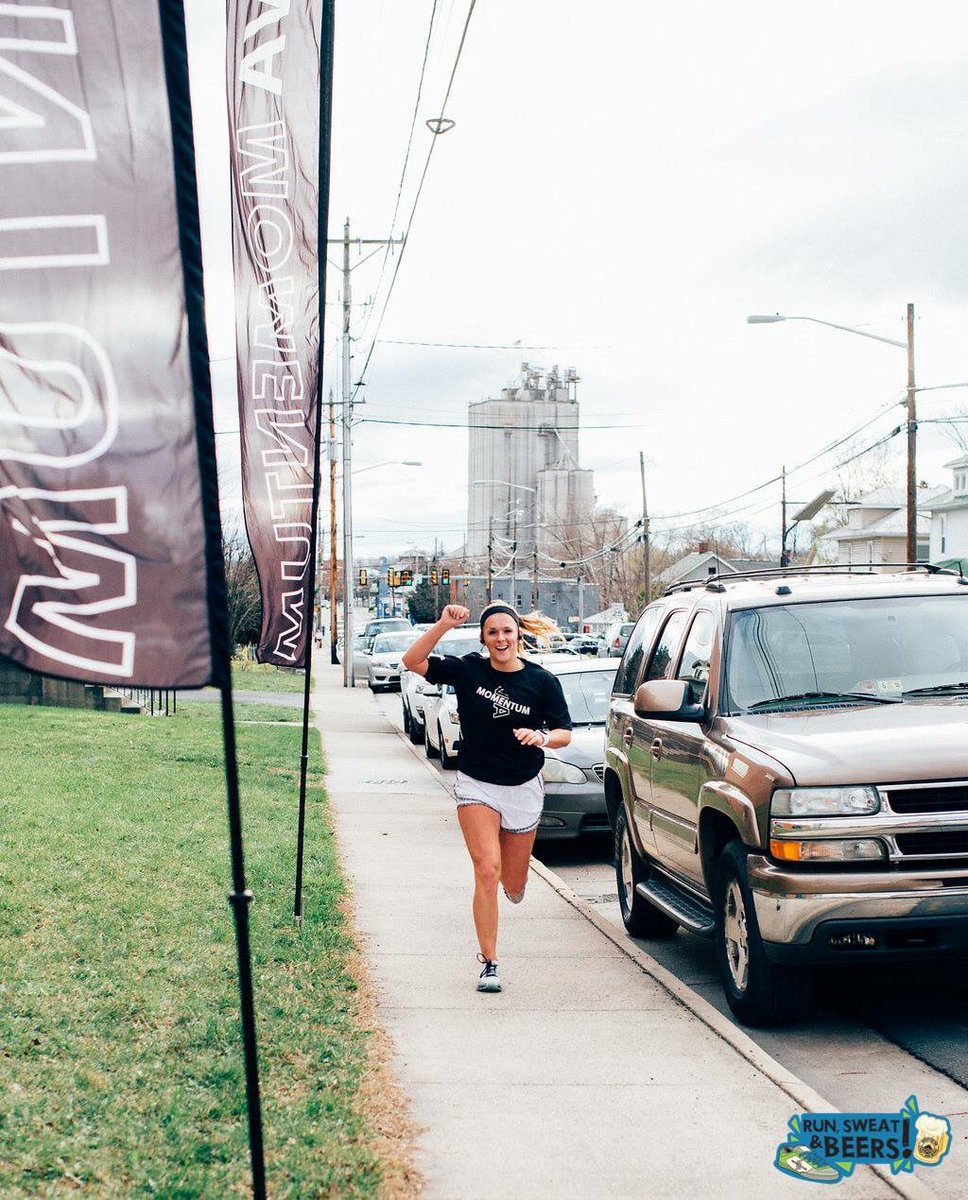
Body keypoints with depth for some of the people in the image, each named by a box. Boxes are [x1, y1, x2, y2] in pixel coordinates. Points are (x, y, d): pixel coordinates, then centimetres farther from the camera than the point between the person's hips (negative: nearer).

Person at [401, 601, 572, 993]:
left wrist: (543, 737, -24)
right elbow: (412, 661, -15)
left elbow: (565, 732, -2)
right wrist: (443, 625, -26)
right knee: (487, 870, -17)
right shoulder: (468, 670, -8)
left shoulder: (542, 681, -6)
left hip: (523, 788, 2)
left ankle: (511, 871, 51)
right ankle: (488, 963, -7)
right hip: (476, 785, -1)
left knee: (513, 887, 11)